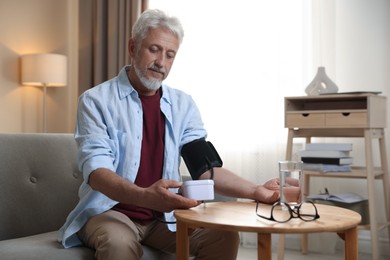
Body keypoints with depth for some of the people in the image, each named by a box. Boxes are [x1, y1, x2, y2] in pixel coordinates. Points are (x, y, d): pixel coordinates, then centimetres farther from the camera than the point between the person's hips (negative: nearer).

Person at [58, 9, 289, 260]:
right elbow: (97, 171, -21)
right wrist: (145, 196, -41)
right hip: (109, 210, -4)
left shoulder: (183, 104, 4)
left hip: (163, 216, 4)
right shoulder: (96, 101, -9)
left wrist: (255, 191, -19)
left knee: (224, 237, -18)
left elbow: (205, 167, -2)